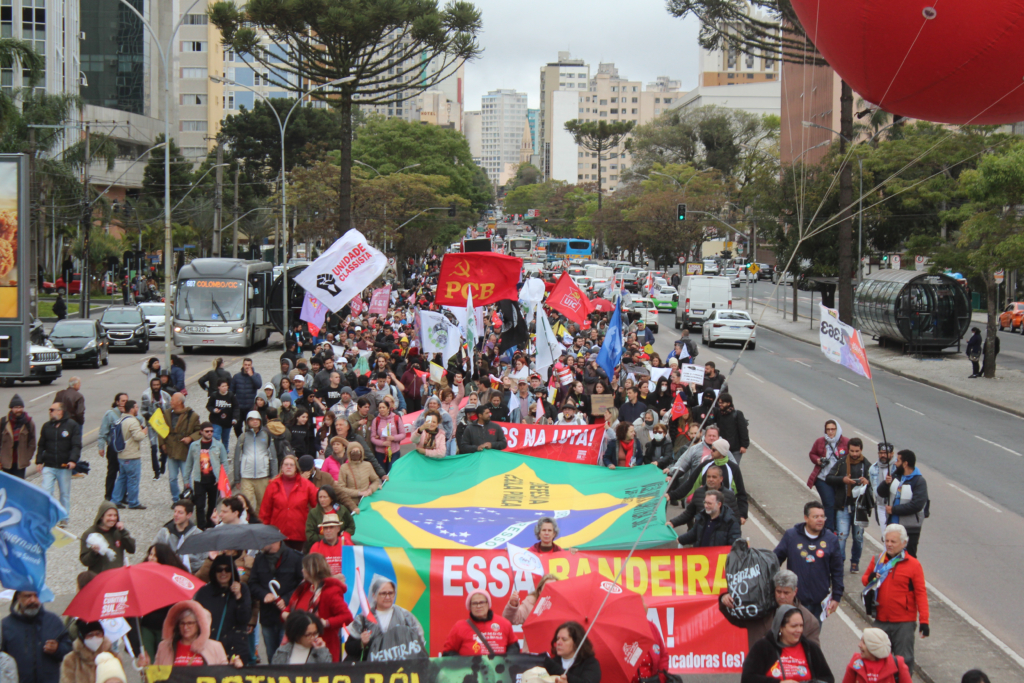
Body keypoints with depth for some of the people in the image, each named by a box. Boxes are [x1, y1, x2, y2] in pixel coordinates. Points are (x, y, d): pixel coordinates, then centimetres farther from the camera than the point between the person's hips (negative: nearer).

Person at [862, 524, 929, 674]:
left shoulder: (913, 564, -6)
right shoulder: (877, 560, 6)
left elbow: (921, 593, -7)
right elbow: (864, 579, 17)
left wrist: (924, 621, -13)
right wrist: (870, 579, -9)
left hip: (904, 622, -4)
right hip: (881, 620, 4)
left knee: (904, 661, 1)